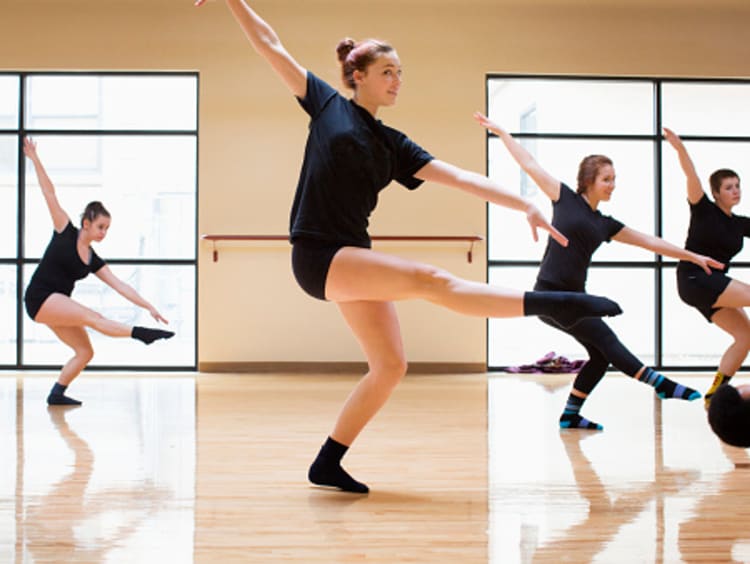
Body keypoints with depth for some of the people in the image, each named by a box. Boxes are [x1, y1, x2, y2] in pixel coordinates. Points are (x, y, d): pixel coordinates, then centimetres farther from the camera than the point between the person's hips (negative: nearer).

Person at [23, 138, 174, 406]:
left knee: (85, 352, -2)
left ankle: (56, 394, 8)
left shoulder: (93, 260, 8)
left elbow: (120, 285, 4)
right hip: (39, 298, -7)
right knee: (92, 317, -24)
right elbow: (50, 195, -6)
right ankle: (140, 333, -37)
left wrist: (148, 306, -4)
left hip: (57, 306, 7)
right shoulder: (65, 232, -3)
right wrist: (35, 159, -7)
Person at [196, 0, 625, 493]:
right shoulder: (327, 104, 5)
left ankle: (328, 465, 11)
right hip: (318, 255, -7)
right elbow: (270, 45, 5)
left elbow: (461, 178, 6)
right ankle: (550, 304, -26)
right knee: (429, 279, -21)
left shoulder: (393, 144, 14)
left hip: (353, 257, 7)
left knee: (390, 366, 1)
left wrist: (526, 205, -1)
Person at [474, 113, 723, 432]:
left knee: (601, 355, 2)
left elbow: (650, 242, 17)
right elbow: (529, 164, 4)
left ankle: (570, 415, 12)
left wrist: (693, 257, 19)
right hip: (550, 294, -7)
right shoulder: (565, 198, -1)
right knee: (605, 339, -11)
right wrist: (500, 132, 7)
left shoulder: (605, 225, 13)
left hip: (574, 297, 7)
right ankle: (659, 384, -8)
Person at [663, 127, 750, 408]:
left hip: (714, 285, 8)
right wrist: (680, 148, -32)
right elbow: (692, 177, -18)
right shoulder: (704, 210, -3)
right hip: (694, 279, -8)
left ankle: (715, 393, 4)